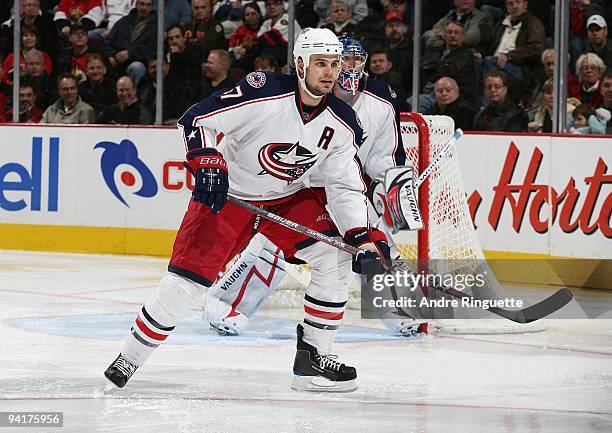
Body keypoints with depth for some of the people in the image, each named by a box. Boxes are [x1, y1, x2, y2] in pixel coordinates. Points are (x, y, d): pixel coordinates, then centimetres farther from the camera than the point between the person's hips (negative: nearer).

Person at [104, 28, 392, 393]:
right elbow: (196, 120, -18)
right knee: (188, 277, -13)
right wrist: (207, 162, -33)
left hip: (289, 198, 5)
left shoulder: (343, 124, -9)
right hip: (228, 194, -5)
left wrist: (364, 236, -19)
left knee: (336, 256, -12)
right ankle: (129, 359, 4)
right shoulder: (263, 92, -24)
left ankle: (314, 357, -1)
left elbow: (346, 188, -5)